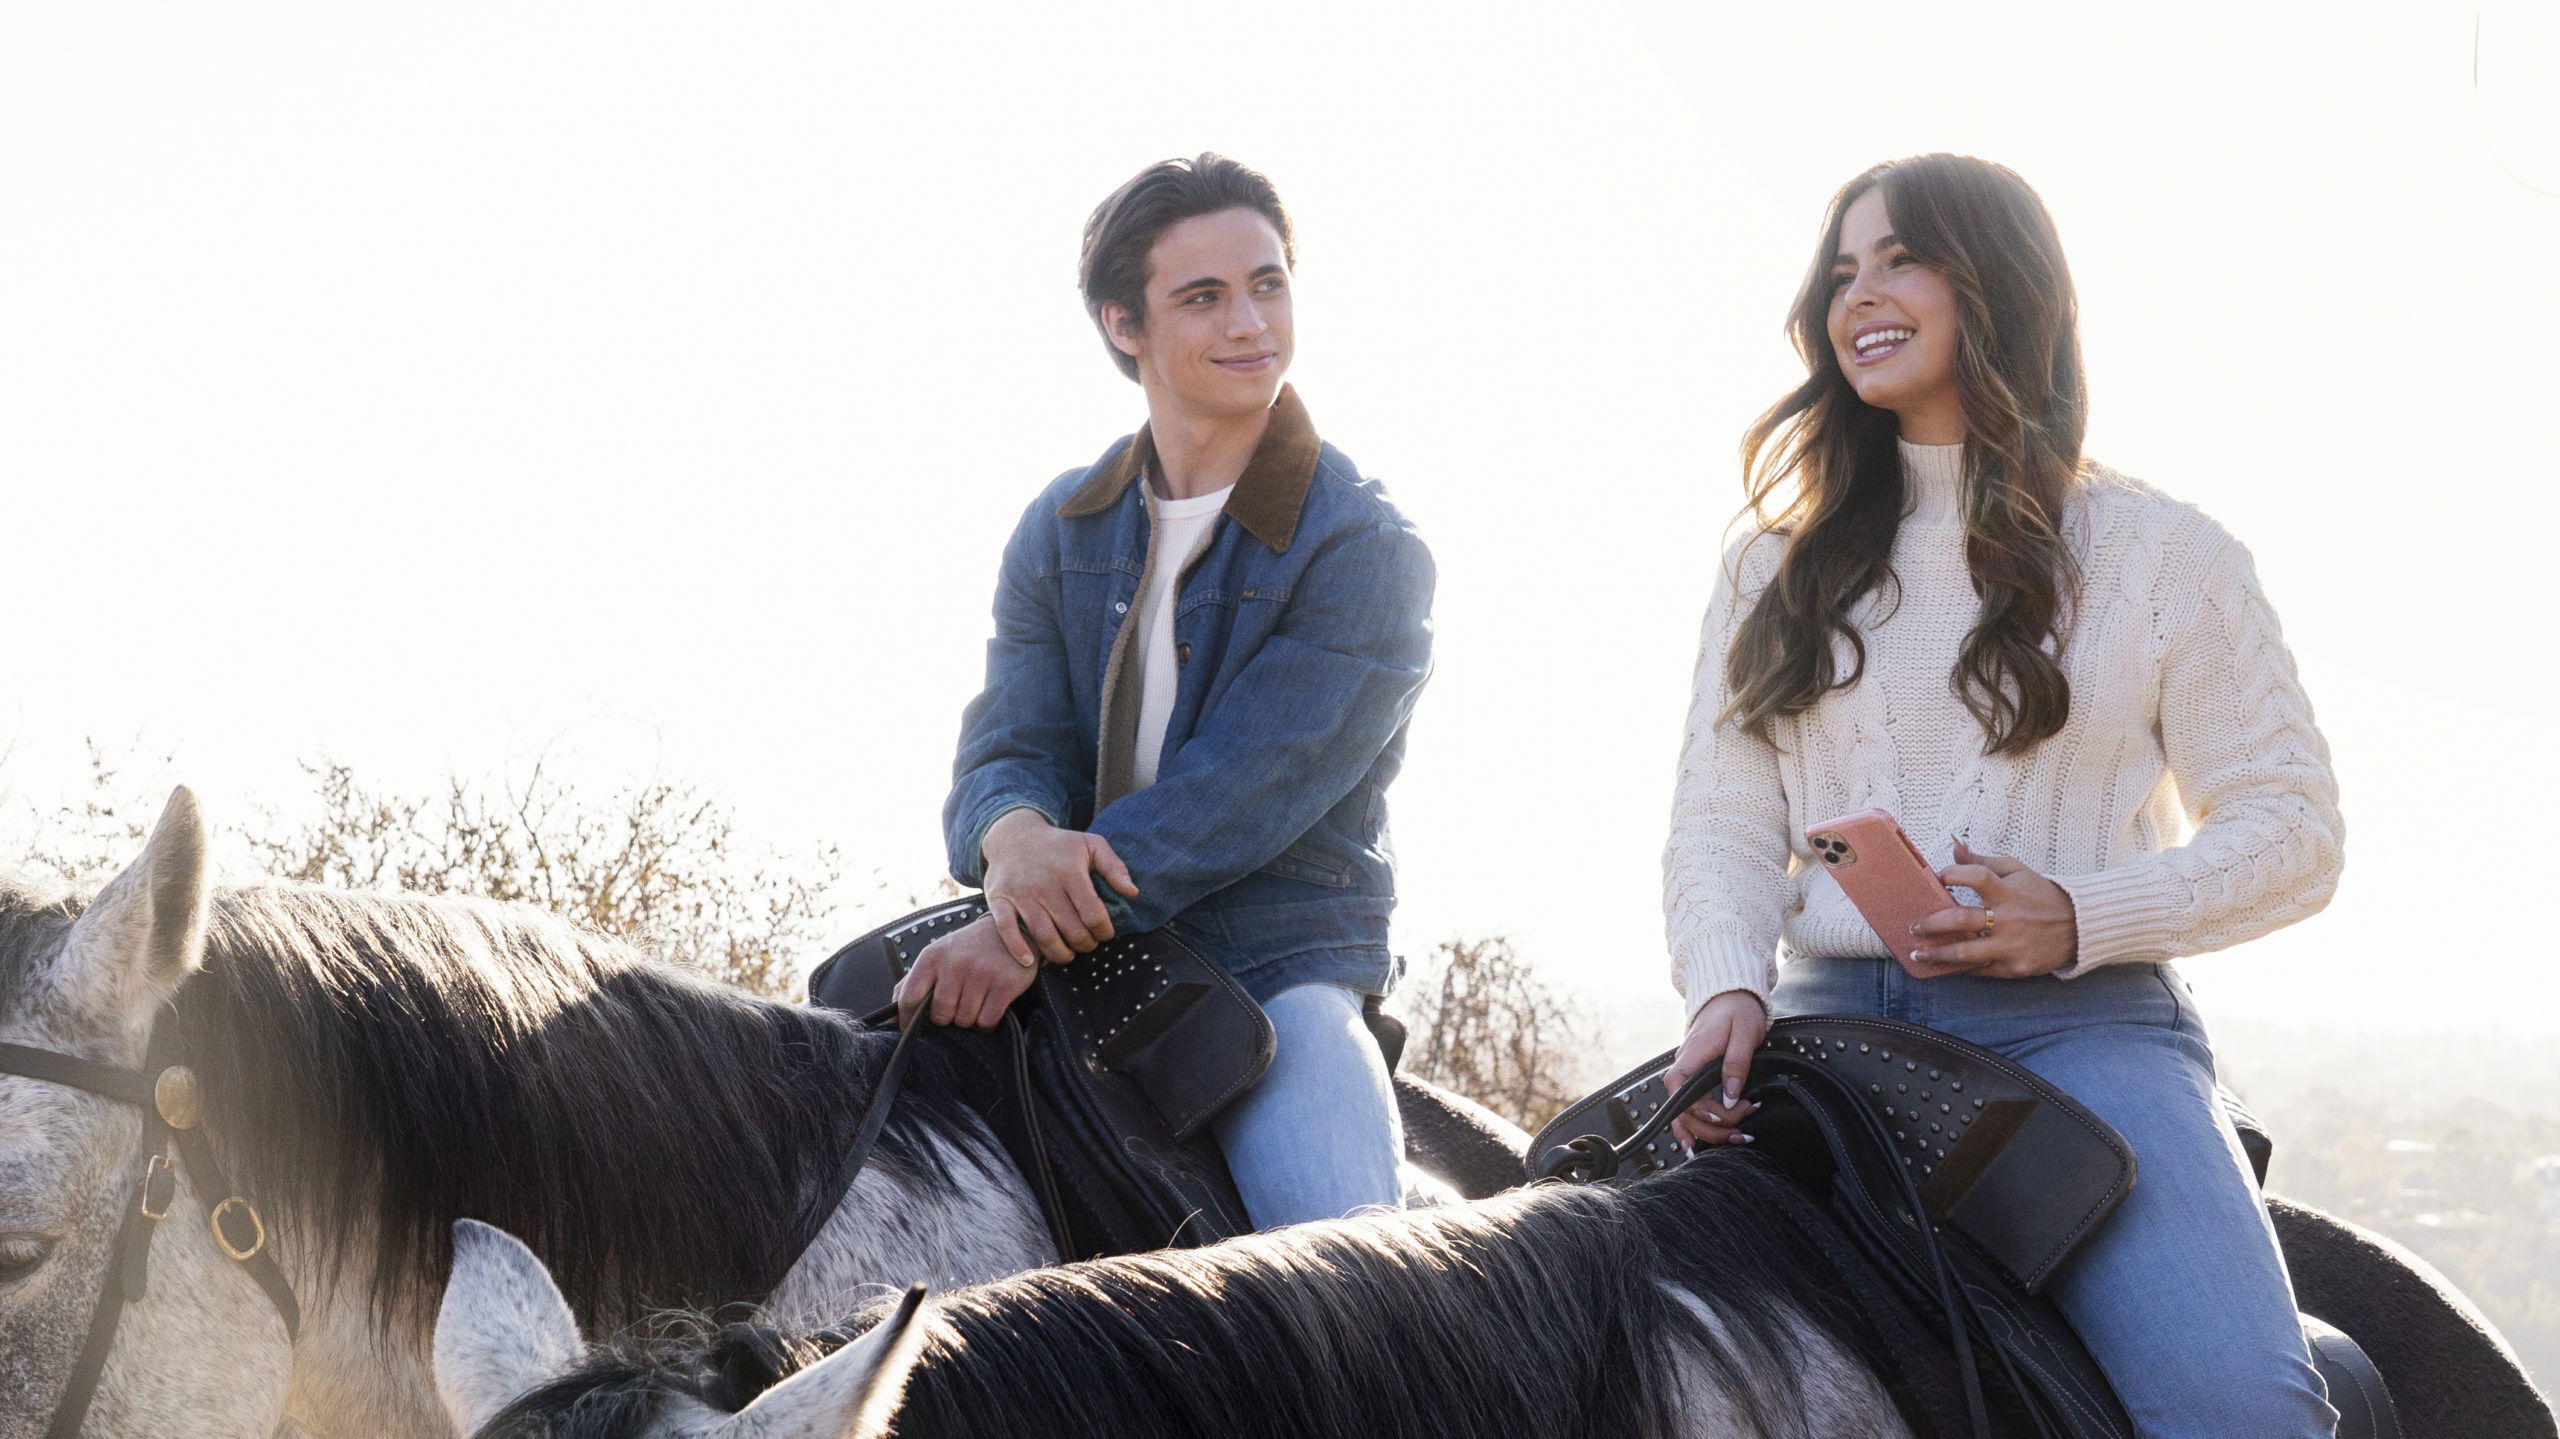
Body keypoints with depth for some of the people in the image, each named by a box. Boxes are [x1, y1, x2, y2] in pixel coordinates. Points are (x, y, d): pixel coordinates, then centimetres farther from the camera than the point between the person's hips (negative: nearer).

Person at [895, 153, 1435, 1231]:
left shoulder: (1366, 553, -6)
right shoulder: (1060, 531, 11)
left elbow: (1237, 797, -17)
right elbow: (1006, 751, 1)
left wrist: (1028, 937, -28)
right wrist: (1016, 841, -26)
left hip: (1280, 975, -4)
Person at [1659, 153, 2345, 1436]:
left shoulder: (2164, 555, 9)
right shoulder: (1774, 573, 18)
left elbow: (2289, 828, 5)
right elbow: (1721, 829, 10)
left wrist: (2080, 917, -12)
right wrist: (1725, 988, -11)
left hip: (2080, 1022, -3)